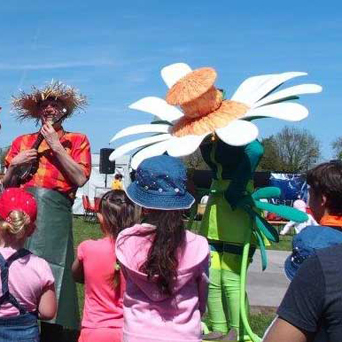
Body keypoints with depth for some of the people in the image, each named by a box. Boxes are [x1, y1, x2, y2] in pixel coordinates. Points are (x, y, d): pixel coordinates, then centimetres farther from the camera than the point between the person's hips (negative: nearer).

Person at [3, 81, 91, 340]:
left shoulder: (77, 140, 11)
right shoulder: (23, 142, 20)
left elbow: (80, 178, -5)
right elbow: (7, 185, 20)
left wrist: (56, 146, -4)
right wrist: (15, 165, 1)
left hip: (54, 212, -3)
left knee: (49, 277, -4)